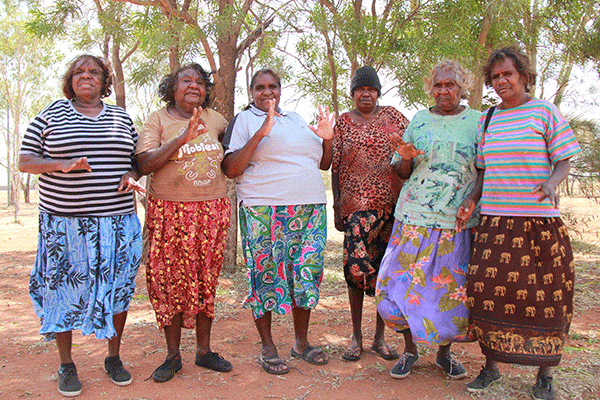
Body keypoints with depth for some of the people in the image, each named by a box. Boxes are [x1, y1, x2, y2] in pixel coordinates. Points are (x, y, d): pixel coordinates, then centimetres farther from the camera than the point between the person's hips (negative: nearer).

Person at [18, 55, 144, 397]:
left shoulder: (121, 118, 12)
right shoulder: (51, 115, 5)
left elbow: (138, 158, 18)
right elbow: (25, 161, 3)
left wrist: (132, 175, -5)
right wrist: (62, 165, -16)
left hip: (117, 222, 2)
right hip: (65, 222, -2)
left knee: (118, 288, 6)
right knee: (64, 290, 4)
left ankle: (114, 358, 24)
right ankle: (66, 365, 21)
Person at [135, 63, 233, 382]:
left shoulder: (214, 119, 10)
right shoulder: (158, 120, -1)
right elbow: (144, 163, -14)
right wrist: (183, 138, -22)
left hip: (212, 212, 3)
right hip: (170, 212, -3)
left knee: (206, 280, 8)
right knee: (171, 282, 2)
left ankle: (204, 350, 22)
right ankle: (172, 356, 17)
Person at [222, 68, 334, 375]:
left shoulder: (297, 119, 20)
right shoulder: (245, 120, 5)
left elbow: (323, 164, 22)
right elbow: (230, 169, -9)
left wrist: (327, 139, 2)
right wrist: (260, 133, -16)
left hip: (311, 210, 5)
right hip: (265, 211, -5)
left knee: (306, 274, 6)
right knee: (265, 275, -2)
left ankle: (301, 342, 21)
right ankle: (267, 348, 13)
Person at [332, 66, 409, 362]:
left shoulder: (393, 116, 12)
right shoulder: (343, 122, 10)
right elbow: (335, 167, 8)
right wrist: (337, 206, 1)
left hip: (391, 203, 1)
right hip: (356, 204, -1)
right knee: (355, 267, -6)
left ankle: (380, 337, 17)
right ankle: (356, 336, 10)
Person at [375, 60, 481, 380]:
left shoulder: (477, 122, 7)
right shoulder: (419, 121, 10)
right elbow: (401, 173, 12)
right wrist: (406, 157, -10)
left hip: (458, 222, 0)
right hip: (415, 218, 1)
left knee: (452, 289, 4)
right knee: (406, 283, -1)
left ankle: (444, 352, 25)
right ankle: (410, 349, 19)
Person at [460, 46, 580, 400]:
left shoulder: (545, 112, 3)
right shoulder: (487, 120, 14)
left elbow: (564, 161, 1)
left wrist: (552, 182, -20)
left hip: (540, 219, -3)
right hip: (495, 218, 3)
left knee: (543, 297, 3)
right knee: (488, 290, 1)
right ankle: (492, 367, 19)